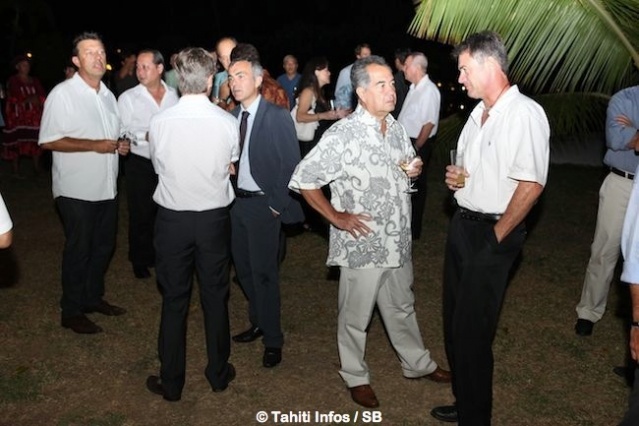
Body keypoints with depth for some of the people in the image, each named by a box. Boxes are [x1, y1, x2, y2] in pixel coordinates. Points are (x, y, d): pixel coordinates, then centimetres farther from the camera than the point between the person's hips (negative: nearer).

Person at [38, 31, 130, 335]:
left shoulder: (107, 95, 13)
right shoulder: (62, 93, -11)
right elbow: (48, 140, -16)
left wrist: (119, 146, 2)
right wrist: (94, 145, -22)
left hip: (106, 187, 7)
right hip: (77, 190, -7)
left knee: (103, 247, 16)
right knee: (78, 250, 3)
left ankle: (93, 298, 34)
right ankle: (71, 312, 19)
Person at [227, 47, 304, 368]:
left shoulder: (278, 117, -11)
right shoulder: (232, 116, 6)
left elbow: (291, 164, -12)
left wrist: (277, 205, -14)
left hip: (263, 205, -6)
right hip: (237, 201, 6)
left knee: (264, 272, 0)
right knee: (243, 268, 16)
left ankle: (272, 339, 15)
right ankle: (258, 321, 36)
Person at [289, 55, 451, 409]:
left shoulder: (396, 128, 4)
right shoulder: (342, 135, -19)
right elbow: (302, 179, -16)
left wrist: (415, 169, -2)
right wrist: (336, 217, -15)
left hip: (398, 241, 7)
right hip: (362, 244, -6)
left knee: (402, 307, 24)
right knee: (355, 316, 12)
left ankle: (417, 363, 44)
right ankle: (355, 377, 32)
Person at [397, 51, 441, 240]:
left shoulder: (429, 91, -19)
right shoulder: (414, 87, 9)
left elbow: (429, 124, -22)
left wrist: (416, 148, -20)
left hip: (418, 144, -9)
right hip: (407, 141, 9)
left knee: (415, 186, 3)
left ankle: (413, 229, 17)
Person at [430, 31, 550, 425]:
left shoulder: (525, 114, -17)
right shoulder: (480, 112, 12)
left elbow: (531, 184, -22)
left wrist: (497, 237, -16)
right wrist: (456, 177, 2)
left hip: (492, 234, -9)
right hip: (462, 225, 9)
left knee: (471, 331, -1)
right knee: (455, 321, 17)